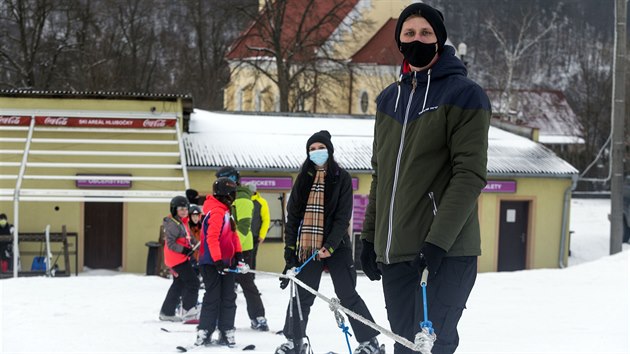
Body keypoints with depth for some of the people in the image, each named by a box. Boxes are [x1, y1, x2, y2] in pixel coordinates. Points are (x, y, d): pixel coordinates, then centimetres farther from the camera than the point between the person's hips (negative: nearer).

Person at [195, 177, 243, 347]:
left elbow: (232, 233, 19)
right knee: (213, 298, -6)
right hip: (212, 263, -10)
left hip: (225, 262, 10)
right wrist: (217, 259, -29)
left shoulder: (226, 211, 13)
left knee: (228, 297, 9)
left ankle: (226, 332, 14)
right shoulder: (217, 212, -18)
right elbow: (212, 238, -26)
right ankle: (204, 333, 0)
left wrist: (237, 252, 11)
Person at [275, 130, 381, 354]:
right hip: (307, 246, 4)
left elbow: (343, 216, -8)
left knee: (348, 295, -5)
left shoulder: (342, 178, -2)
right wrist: (290, 248, 2)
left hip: (336, 246, -4)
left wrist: (330, 245, -19)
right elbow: (293, 215, 8)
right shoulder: (303, 178, 9)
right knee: (301, 295, 9)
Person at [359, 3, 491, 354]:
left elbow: (470, 174, -12)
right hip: (393, 252, 6)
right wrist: (370, 236, 16)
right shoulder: (389, 99, 16)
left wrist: (438, 240, -21)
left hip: (446, 252, -6)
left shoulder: (463, 94, -4)